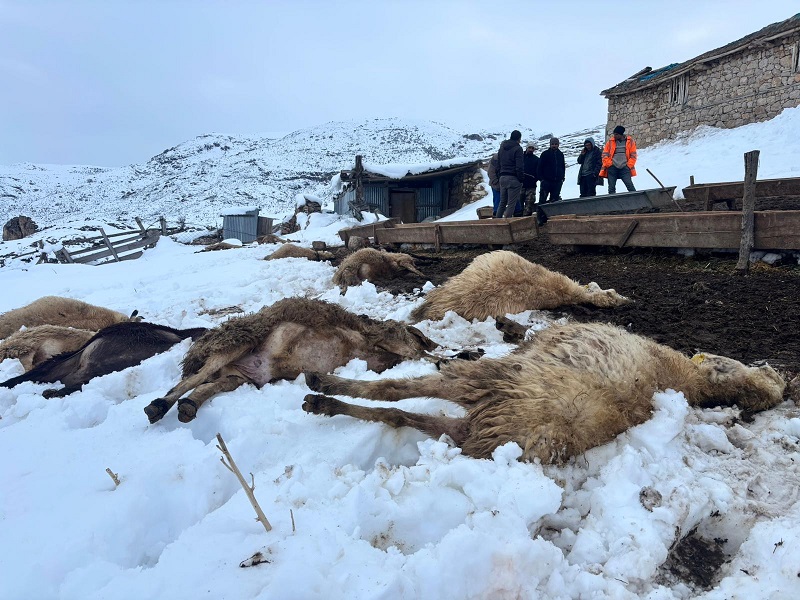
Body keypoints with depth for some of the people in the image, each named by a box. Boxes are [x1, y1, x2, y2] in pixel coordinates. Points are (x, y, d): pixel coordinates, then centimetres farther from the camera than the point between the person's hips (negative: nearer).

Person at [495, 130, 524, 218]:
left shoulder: (502, 147, 14)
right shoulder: (517, 148, -8)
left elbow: (498, 165, 16)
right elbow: (519, 167, -14)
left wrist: (501, 175, 17)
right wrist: (521, 180, -8)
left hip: (502, 178, 7)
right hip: (513, 179, -7)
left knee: (502, 203, 15)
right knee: (511, 204, -3)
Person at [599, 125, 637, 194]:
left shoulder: (630, 141, 7)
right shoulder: (610, 142, 9)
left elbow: (633, 155, 6)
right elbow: (605, 155, 6)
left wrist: (628, 166, -5)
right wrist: (610, 165, -6)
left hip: (624, 168, -1)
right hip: (612, 168, 1)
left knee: (629, 185, -12)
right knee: (611, 188, -1)